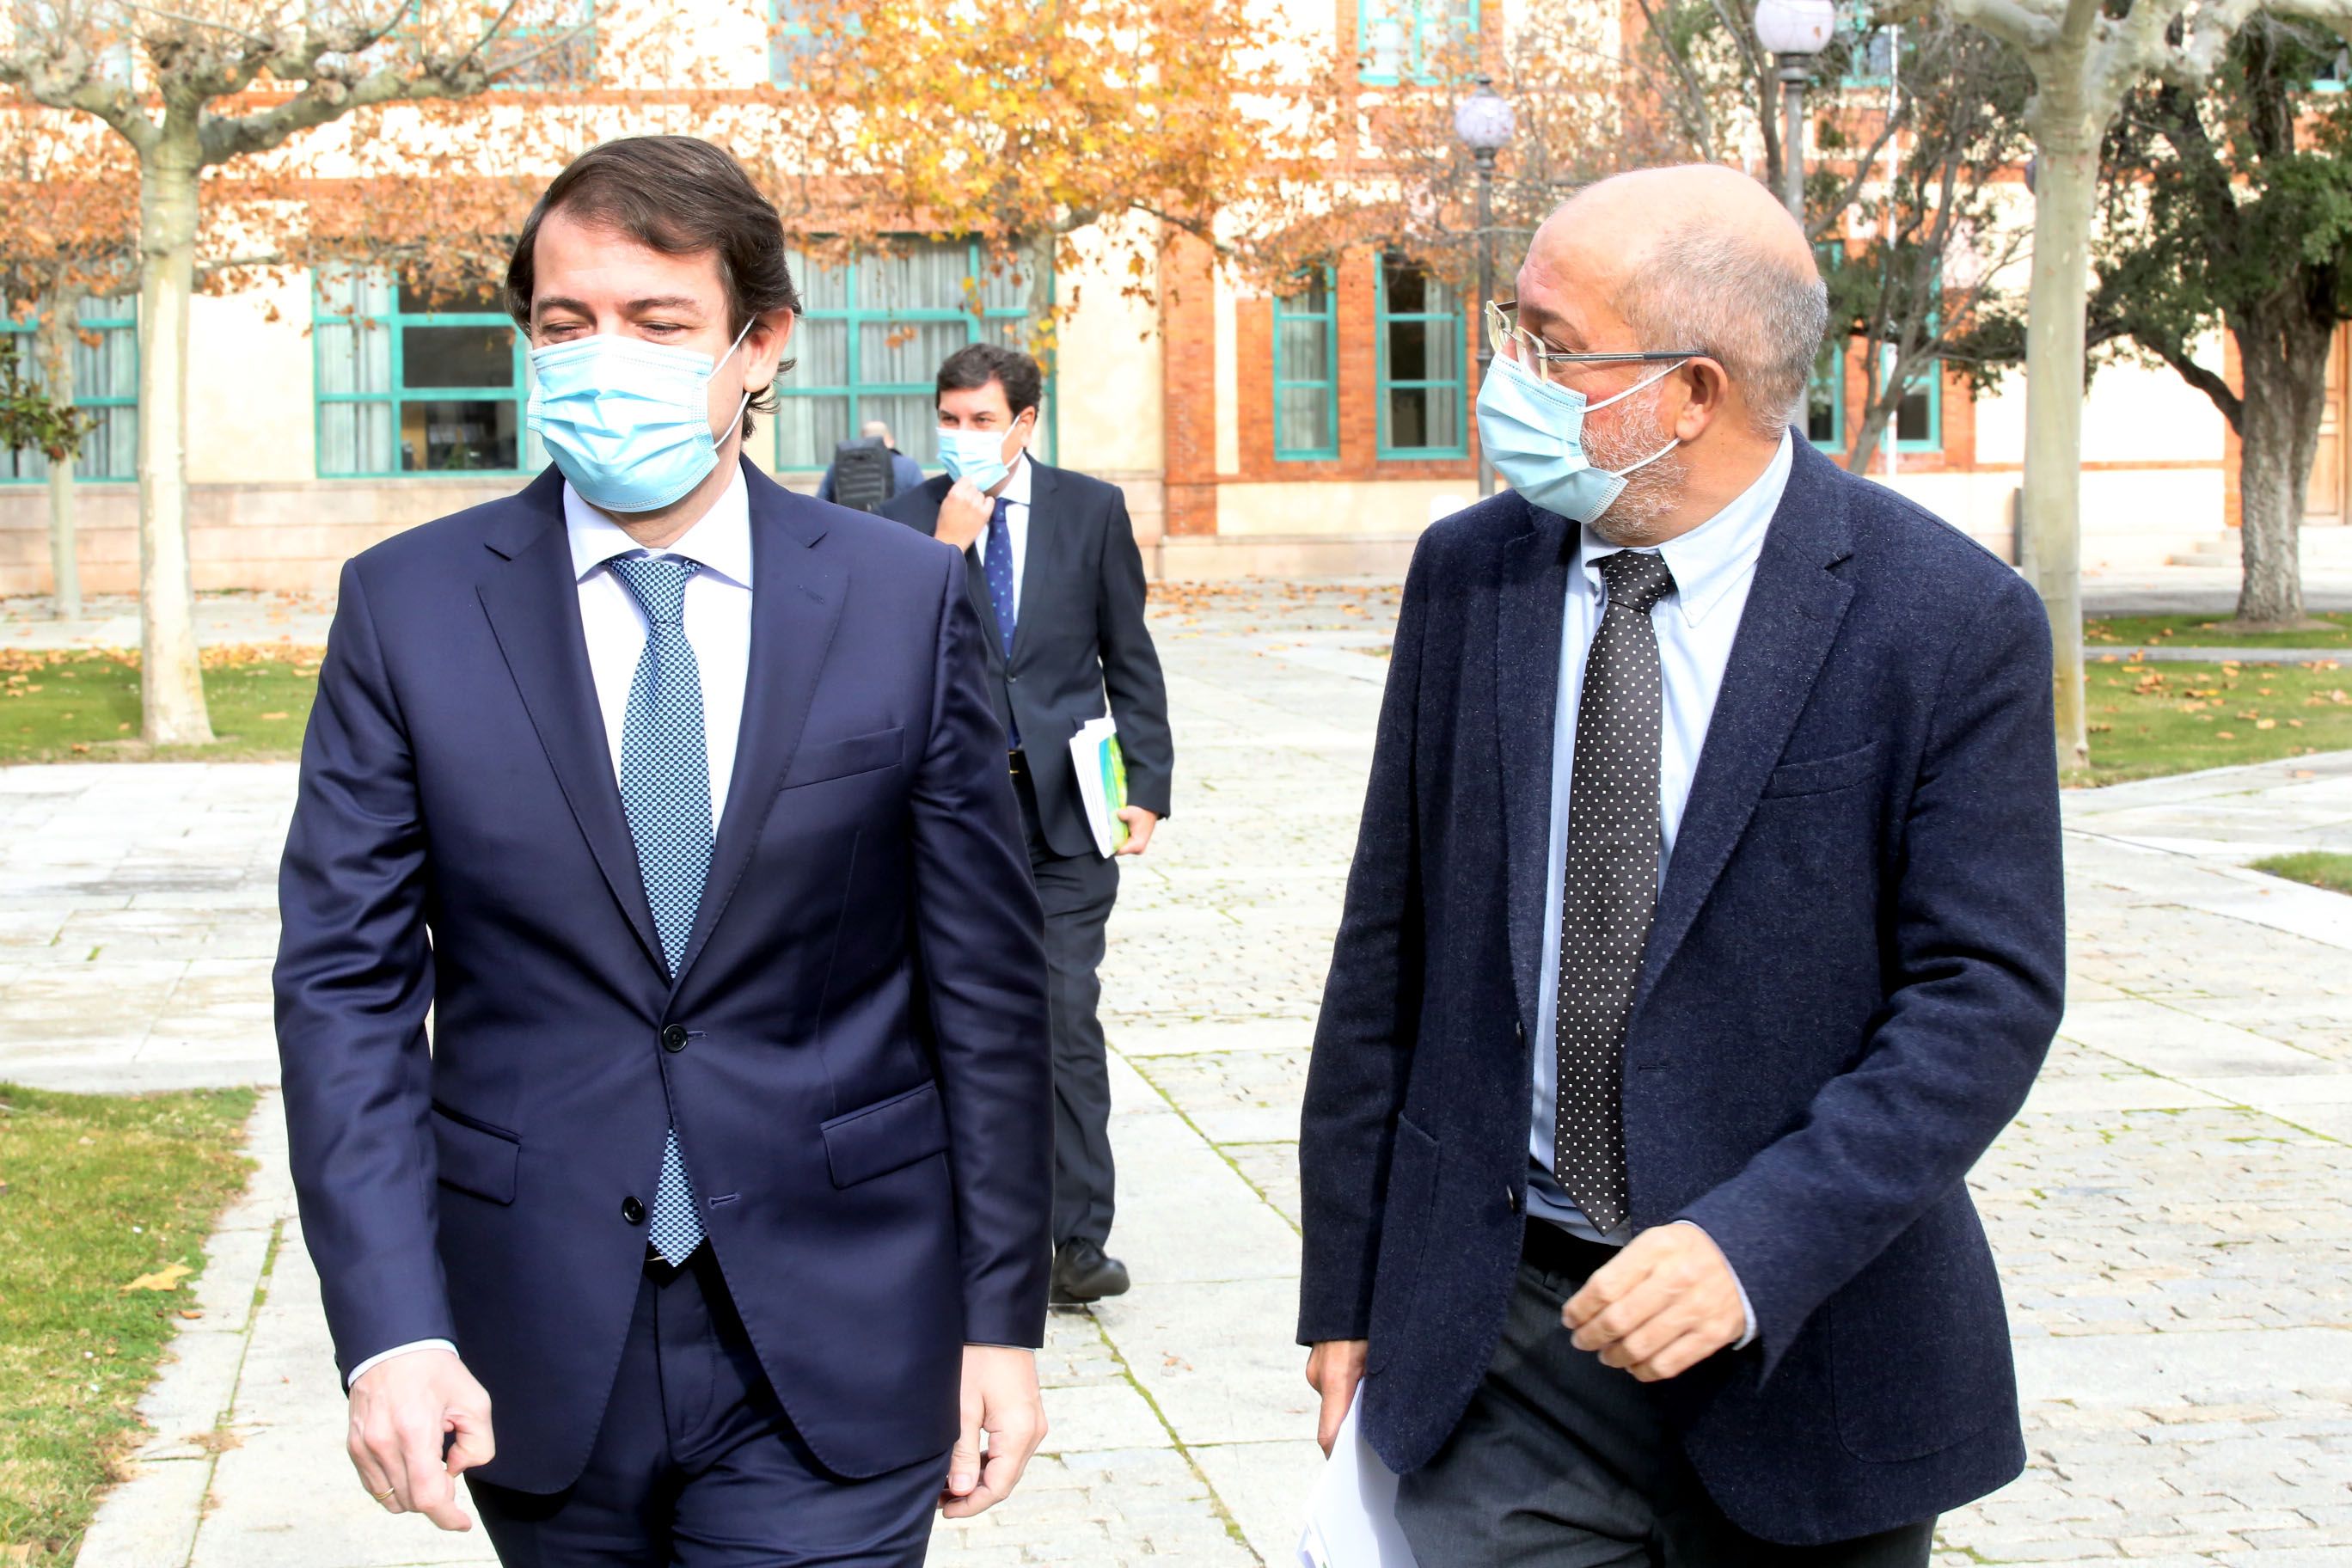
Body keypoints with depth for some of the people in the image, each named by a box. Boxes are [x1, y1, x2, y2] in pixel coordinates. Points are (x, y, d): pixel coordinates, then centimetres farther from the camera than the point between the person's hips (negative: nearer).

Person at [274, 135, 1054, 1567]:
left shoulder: (909, 599, -1)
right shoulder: (409, 606, 0)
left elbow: (987, 981, 2)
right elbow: (347, 981, -3)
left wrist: (1004, 1316, 1)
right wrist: (389, 1329, -13)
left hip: (831, 1357, -1)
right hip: (534, 1351, 1)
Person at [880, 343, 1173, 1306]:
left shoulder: (1091, 510, 4)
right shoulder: (909, 521, 3)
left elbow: (1130, 659, 6)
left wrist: (1147, 785, 0)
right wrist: (945, 547, -16)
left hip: (1064, 802, -1)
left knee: (1067, 1018, -5)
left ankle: (1080, 1237, -1)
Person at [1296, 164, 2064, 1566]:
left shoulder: (1950, 622, -10)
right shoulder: (1468, 574, 1)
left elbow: (1986, 991, -12)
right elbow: (1391, 947, 6)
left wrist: (1757, 1244, -23)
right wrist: (1349, 1288, 6)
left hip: (1798, 1356, -2)